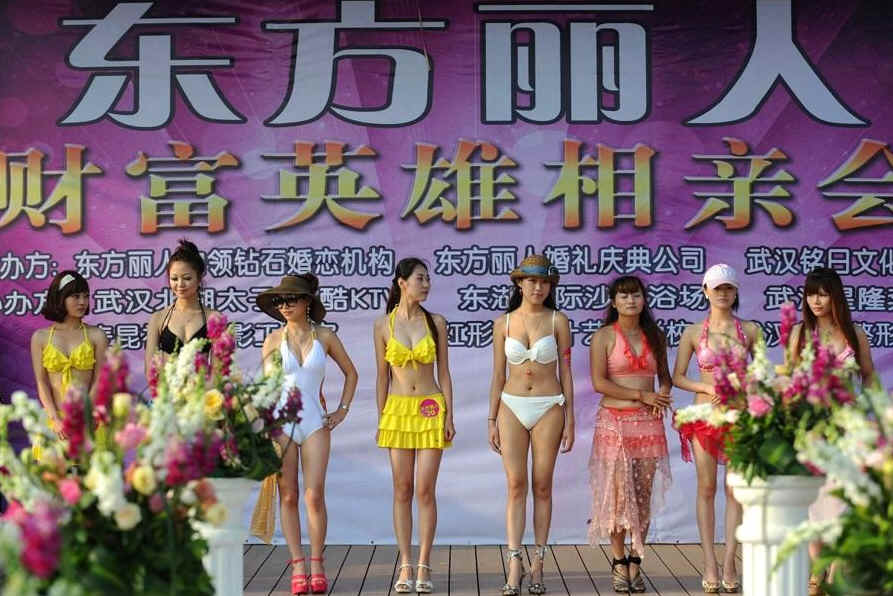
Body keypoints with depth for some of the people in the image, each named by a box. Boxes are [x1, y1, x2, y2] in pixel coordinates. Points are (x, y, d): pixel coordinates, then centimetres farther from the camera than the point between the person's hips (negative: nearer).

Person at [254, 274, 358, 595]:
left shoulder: (325, 337, 4)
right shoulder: (274, 340, 3)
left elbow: (350, 372, 17)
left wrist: (342, 409, 9)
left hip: (315, 423, 0)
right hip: (280, 422, 0)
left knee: (315, 495, -6)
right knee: (288, 497, 0)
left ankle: (317, 565, 4)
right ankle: (298, 567, 5)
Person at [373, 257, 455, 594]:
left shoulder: (436, 323, 3)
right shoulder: (383, 325, 3)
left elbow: (443, 373, 5)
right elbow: (382, 376, 8)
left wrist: (449, 416, -1)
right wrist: (381, 419, 5)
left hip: (431, 410, 0)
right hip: (398, 410, 0)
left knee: (425, 491, -4)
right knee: (402, 491, 2)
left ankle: (423, 566, 2)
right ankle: (405, 566, 7)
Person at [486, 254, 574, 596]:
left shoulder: (558, 321, 2)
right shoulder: (503, 324, 6)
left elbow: (565, 373, 3)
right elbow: (498, 376, 9)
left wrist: (569, 420, 0)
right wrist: (492, 420, 5)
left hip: (548, 408, -1)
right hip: (512, 407, 1)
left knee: (542, 487, 1)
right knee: (516, 485, -6)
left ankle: (537, 564, 8)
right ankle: (514, 564, -8)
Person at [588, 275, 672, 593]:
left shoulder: (655, 337, 12)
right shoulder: (603, 337, -1)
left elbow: (665, 376, 21)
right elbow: (599, 382, -9)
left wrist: (664, 394, -2)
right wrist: (643, 395, -12)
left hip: (648, 423, 3)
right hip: (615, 421, -3)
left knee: (644, 495, 1)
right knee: (619, 493, -6)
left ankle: (635, 561, 10)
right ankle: (618, 561, 6)